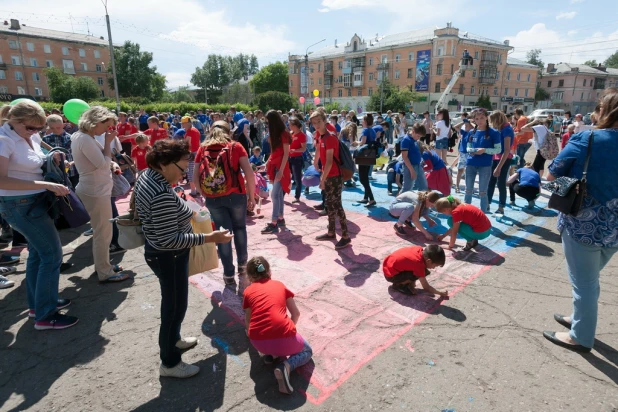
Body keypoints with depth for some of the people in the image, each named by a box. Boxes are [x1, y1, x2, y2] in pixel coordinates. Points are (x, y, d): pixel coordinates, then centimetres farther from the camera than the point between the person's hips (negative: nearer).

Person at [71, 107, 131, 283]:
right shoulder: (85, 139, -20)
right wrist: (108, 142, -16)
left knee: (101, 231, 20)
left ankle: (102, 264, 33)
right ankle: (105, 273, 9)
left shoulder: (84, 137, 11)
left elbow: (100, 161, 18)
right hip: (96, 192, -11)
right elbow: (103, 164, -23)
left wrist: (112, 163, 1)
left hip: (96, 189, 11)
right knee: (103, 232, -2)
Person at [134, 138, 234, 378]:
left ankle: (173, 340, 50)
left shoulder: (147, 176, -1)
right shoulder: (163, 195, -33)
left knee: (172, 301, 27)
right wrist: (209, 238, -31)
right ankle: (169, 363, 29)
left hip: (157, 251, 10)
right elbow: (169, 240, -32)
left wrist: (182, 215, 15)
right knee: (175, 305, 9)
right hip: (168, 257, -10)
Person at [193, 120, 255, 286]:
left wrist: (204, 195, 17)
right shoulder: (235, 147, 4)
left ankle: (229, 274, 18)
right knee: (240, 228, 22)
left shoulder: (203, 149, 9)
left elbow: (195, 178, 6)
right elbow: (249, 173, -4)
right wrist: (251, 196, 2)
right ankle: (242, 264, 32)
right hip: (235, 195, -1)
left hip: (212, 198, 1)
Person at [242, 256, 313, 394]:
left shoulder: (248, 291, 14)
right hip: (284, 339, -3)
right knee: (307, 351, 28)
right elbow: (296, 313, 21)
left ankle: (270, 354, 16)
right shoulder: (279, 285, 17)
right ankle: (286, 366, -2)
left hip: (258, 343, 3)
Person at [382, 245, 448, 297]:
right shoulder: (419, 265, -24)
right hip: (391, 275, -8)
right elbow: (426, 287, -15)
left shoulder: (419, 250, -5)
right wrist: (440, 293, -2)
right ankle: (398, 285, -4)